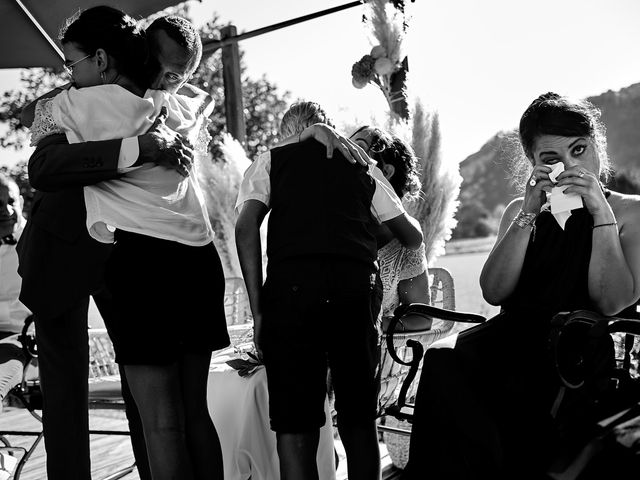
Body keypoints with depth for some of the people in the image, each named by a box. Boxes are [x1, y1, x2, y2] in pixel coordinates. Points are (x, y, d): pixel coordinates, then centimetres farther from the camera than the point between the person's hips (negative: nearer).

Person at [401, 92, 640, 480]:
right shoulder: (520, 211, 21)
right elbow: (494, 292, 4)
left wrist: (602, 214, -9)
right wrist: (529, 214, -4)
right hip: (511, 341, 3)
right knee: (446, 362, -29)